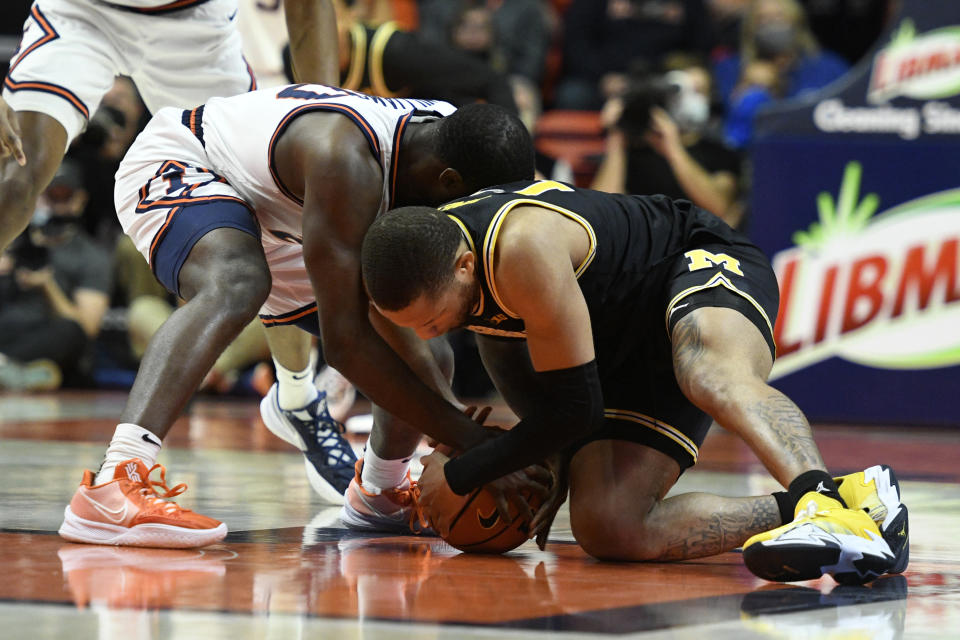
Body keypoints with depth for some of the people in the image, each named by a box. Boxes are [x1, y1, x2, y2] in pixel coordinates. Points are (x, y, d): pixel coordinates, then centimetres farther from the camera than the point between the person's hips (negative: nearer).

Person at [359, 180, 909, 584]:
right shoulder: (422, 262, -8)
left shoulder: (523, 250, -34)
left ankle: (824, 497, -66)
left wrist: (458, 478, -16)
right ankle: (798, 514, -24)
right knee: (606, 528, -17)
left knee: (711, 373, -45)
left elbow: (574, 411, -25)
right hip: (625, 354, 8)